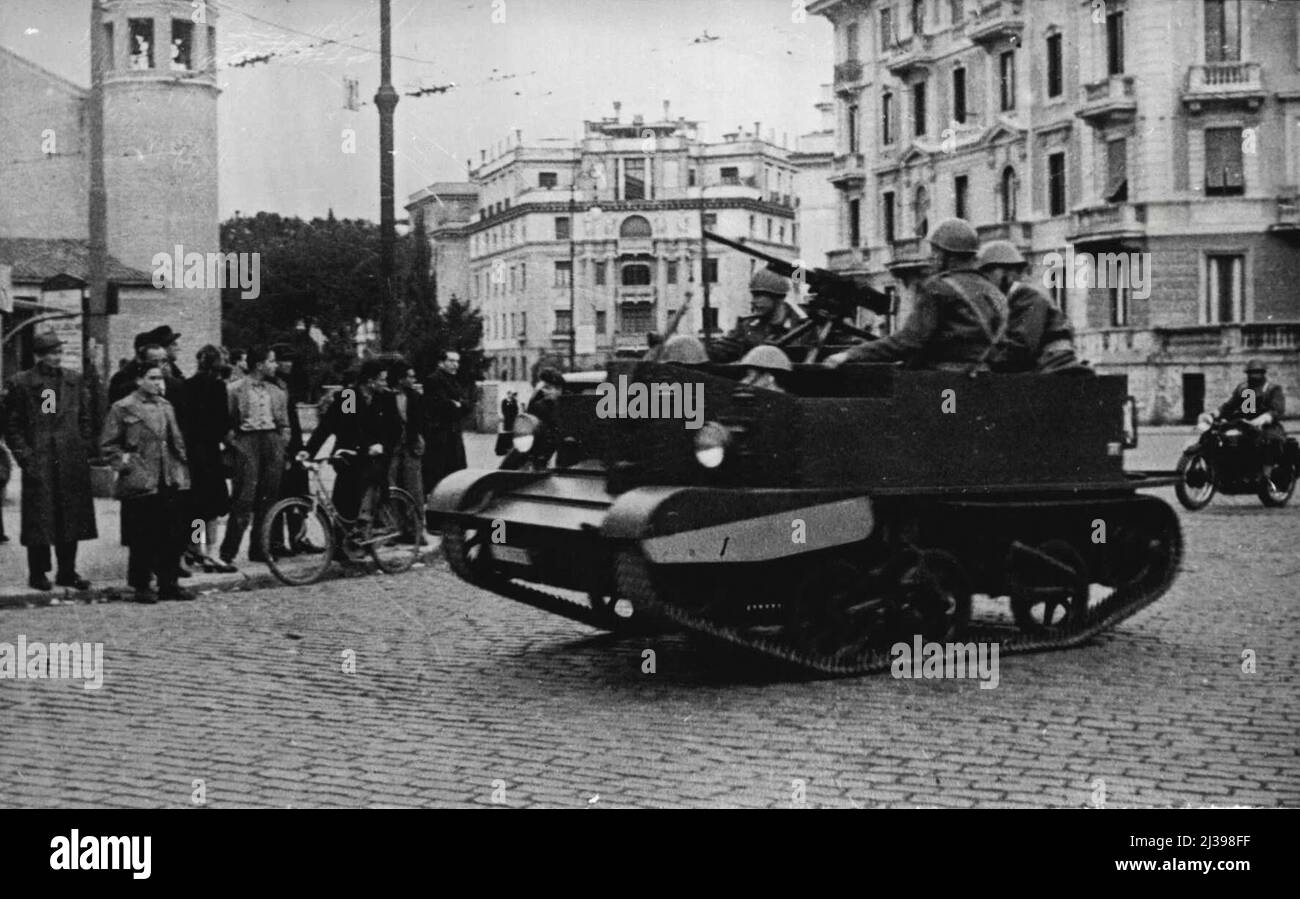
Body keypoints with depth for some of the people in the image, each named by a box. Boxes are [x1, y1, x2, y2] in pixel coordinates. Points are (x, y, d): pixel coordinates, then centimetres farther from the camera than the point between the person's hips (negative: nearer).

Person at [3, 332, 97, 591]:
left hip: (72, 461, 4)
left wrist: (85, 450, 5)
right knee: (39, 519, -1)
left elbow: (85, 419, 14)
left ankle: (67, 572, 15)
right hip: (39, 462, -4)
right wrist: (25, 456, -9)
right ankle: (38, 573, 9)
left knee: (71, 518, 7)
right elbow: (12, 426, -2)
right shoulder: (21, 383, -3)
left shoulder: (73, 380, 10)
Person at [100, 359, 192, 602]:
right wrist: (126, 463, -10)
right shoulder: (123, 408, -3)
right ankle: (141, 586, 10)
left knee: (175, 536, 4)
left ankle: (169, 584, 14)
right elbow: (108, 445, -1)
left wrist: (182, 466, 12)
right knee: (143, 539, -1)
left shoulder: (166, 406, 15)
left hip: (172, 482, 6)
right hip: (140, 483, -6)